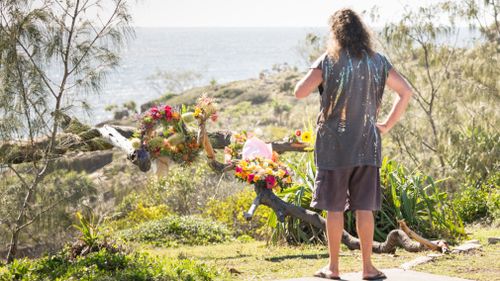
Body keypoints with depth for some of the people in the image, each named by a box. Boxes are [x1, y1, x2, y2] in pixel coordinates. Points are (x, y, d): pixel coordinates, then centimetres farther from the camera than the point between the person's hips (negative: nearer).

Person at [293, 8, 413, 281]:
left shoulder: (328, 61, -7)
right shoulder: (377, 62, 4)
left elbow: (300, 92, -14)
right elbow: (406, 91, 5)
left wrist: (317, 71, 3)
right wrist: (387, 124, 7)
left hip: (333, 146, -3)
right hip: (367, 146, 3)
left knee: (334, 207, 4)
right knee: (364, 207, 7)